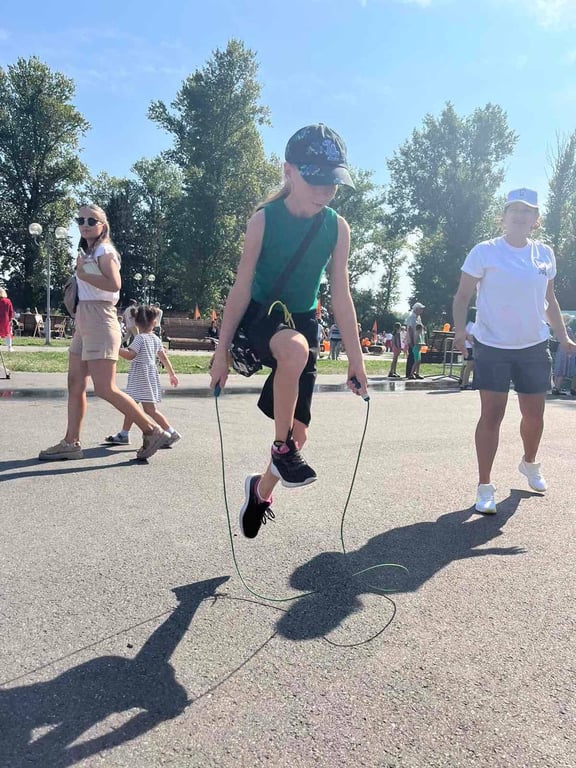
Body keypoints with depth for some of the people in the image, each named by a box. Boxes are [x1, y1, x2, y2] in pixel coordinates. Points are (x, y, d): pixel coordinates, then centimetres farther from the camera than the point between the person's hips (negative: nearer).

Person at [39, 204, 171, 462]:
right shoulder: (87, 252, 21)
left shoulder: (104, 251, -7)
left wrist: (82, 275, -17)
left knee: (104, 388, -14)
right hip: (84, 322, 10)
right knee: (75, 384, 8)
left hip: (99, 322, -10)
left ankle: (153, 431, -8)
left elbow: (114, 284, -23)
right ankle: (71, 443, 13)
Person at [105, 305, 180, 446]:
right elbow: (164, 357, 15)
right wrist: (172, 374, 21)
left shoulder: (140, 338, -14)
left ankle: (172, 433, -4)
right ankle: (123, 435, 17)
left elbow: (130, 355, -24)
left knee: (150, 409, -7)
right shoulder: (156, 339, 10)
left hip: (142, 376, -9)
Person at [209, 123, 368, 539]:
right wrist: (222, 350, -9)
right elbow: (242, 287, -10)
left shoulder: (337, 228, -6)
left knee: (299, 432, -1)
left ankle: (262, 490, 28)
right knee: (296, 348, -41)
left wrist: (355, 358, -2)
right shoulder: (264, 220, -14)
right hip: (262, 315, -3)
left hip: (304, 321, 4)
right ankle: (281, 447, -21)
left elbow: (341, 296, -2)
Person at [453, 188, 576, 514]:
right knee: (492, 415, -4)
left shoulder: (545, 253, 7)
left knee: (534, 414, 12)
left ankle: (530, 463, 42)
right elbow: (463, 295, -7)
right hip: (492, 347, -4)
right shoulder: (485, 251, -7)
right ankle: (485, 487, 5)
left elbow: (550, 299, 16)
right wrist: (460, 329, -22)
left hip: (535, 347, 4)